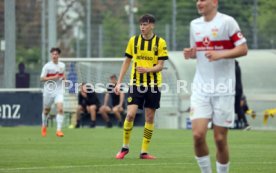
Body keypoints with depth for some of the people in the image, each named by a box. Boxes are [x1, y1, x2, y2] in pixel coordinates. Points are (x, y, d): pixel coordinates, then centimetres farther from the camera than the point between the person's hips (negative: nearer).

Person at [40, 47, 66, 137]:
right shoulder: (47, 66, -7)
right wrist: (53, 77, -22)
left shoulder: (62, 65, 7)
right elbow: (42, 78, -11)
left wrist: (63, 77, 0)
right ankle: (44, 126, 38)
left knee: (60, 109, -17)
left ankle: (58, 130, -18)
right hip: (48, 91, -2)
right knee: (46, 110, 12)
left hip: (58, 91, 2)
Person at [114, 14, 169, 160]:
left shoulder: (160, 42, -1)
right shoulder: (133, 40, 4)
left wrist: (147, 69, -24)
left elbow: (160, 66, -4)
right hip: (136, 83, 0)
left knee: (149, 117, 2)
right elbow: (127, 62, 11)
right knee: (130, 114, -12)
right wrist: (119, 82, 6)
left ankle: (144, 151, 9)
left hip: (153, 84, 0)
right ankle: (125, 147, 6)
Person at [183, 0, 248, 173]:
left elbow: (243, 49, -8)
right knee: (198, 135, -9)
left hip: (223, 90, -4)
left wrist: (220, 54, -22)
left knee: (220, 139, -1)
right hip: (201, 88, 4)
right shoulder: (195, 24, 12)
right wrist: (190, 53, 1)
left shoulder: (227, 22, -6)